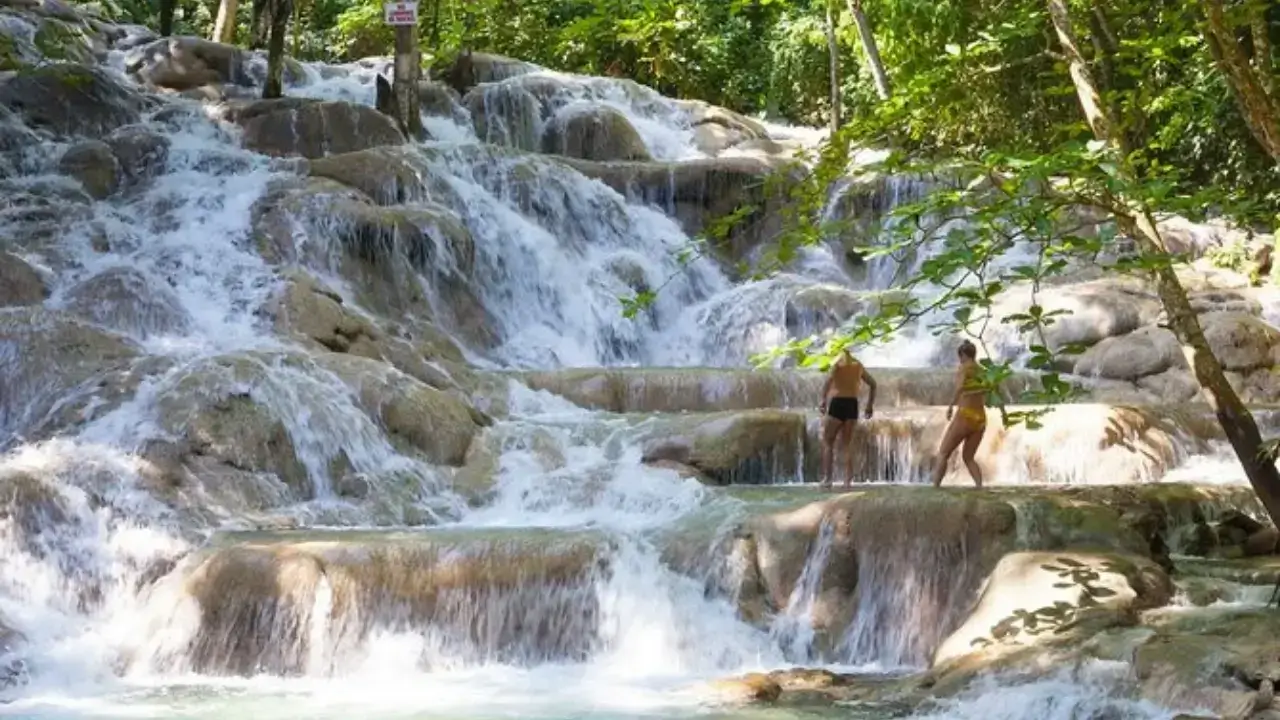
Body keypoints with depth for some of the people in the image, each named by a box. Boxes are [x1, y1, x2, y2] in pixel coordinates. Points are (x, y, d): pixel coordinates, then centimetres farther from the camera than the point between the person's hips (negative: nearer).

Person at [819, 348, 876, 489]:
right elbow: (872, 384, 23)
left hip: (837, 403, -4)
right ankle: (847, 480, 3)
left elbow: (830, 378, -17)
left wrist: (823, 400, -20)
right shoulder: (858, 365, 18)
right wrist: (870, 405, 26)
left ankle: (827, 478, -4)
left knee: (828, 442, 5)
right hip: (852, 405, 4)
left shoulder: (838, 363, 3)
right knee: (847, 444, 10)